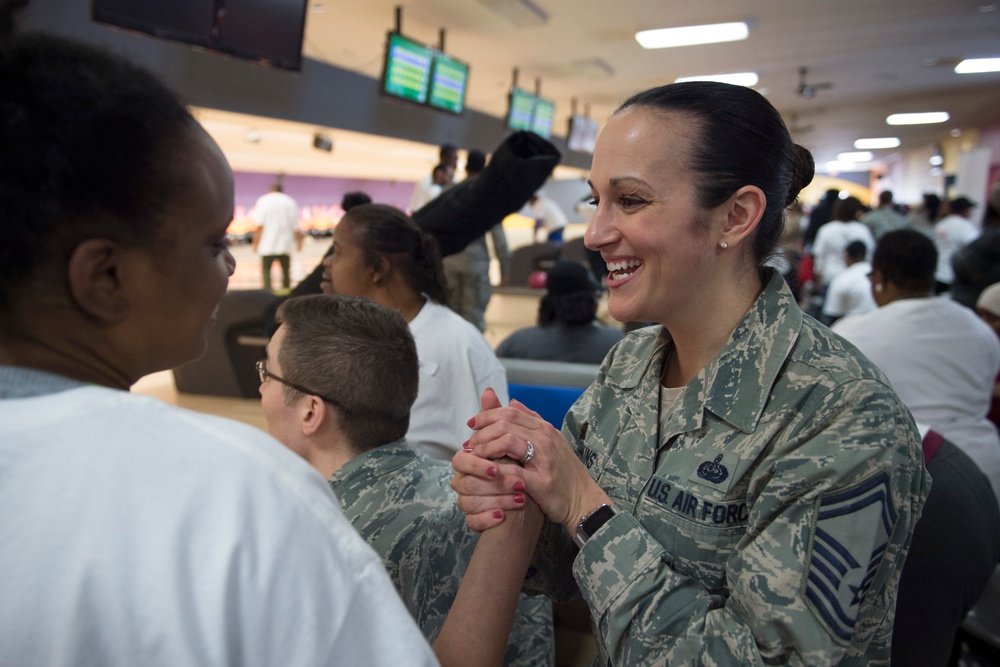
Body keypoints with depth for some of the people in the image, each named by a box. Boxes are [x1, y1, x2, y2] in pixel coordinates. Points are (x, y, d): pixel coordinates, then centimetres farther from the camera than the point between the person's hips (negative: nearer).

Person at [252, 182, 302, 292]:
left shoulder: (263, 201, 1)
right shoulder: (290, 202, 7)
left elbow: (259, 225, -8)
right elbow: (295, 226, 2)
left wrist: (255, 243, -6)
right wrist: (299, 241, 9)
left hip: (267, 245, -2)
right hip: (285, 245, 2)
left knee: (266, 270, 1)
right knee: (286, 271, 12)